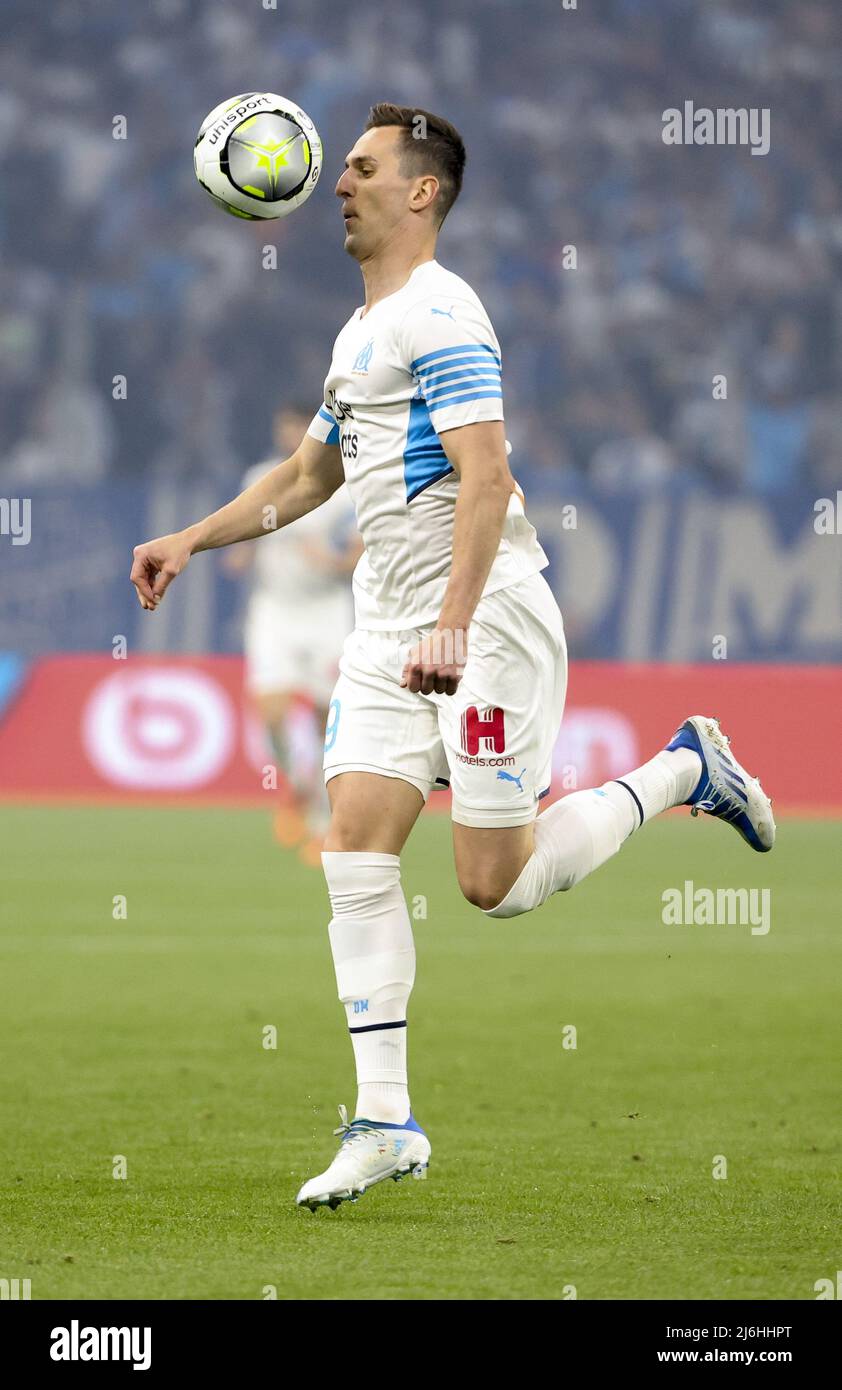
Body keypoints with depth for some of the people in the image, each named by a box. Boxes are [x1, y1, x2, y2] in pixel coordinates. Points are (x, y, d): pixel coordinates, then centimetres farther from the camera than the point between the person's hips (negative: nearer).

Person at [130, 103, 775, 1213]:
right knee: (356, 853, -5)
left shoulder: (438, 314, -13)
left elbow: (486, 477, -22)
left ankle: (682, 769, 16)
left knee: (496, 883, -6)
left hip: (487, 621, -9)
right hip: (386, 629, 9)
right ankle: (384, 1122, -5)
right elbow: (310, 474, 31)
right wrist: (191, 540, 23)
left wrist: (452, 624, -31)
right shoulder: (362, 330, 18)